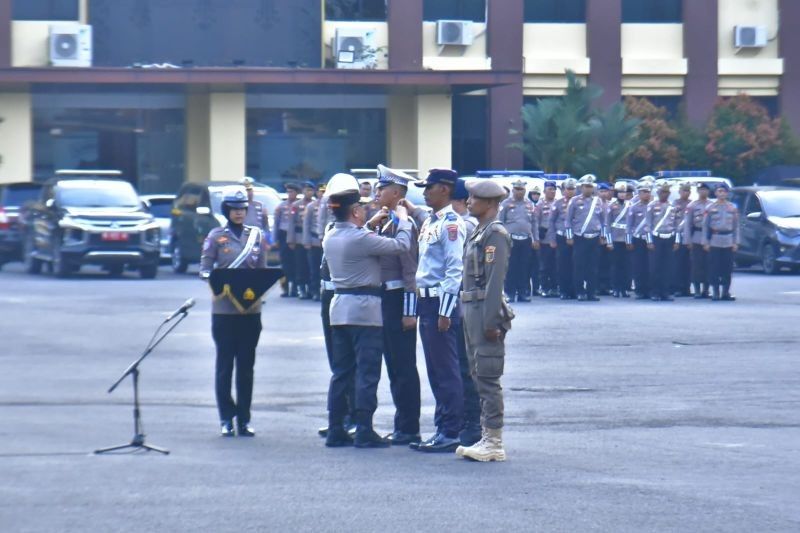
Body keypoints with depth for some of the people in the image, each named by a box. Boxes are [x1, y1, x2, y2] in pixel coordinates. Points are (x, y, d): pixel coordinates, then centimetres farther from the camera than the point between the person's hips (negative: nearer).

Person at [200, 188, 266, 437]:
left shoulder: (255, 235, 8)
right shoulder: (216, 237, 1)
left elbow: (263, 270, 10)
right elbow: (204, 269, -1)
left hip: (251, 308, 2)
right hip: (224, 308, -2)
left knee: (246, 365, 5)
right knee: (224, 363, -1)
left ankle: (244, 419, 11)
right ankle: (226, 419, 5)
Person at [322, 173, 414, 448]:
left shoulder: (330, 238, 7)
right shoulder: (361, 239, -17)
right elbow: (401, 245, -15)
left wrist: (370, 225, 27)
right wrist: (403, 219, 1)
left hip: (339, 305, 8)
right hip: (365, 308, -8)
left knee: (341, 371, 11)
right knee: (367, 372, -3)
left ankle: (336, 430, 11)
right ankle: (364, 432, -4)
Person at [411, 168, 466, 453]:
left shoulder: (451, 224, -13)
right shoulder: (429, 223, 15)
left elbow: (455, 271, -18)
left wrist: (445, 312, -20)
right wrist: (418, 306, 18)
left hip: (441, 302, -10)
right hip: (426, 302, 10)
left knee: (446, 371, -5)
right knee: (435, 371, 13)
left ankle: (451, 434, -2)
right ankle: (442, 429, 19)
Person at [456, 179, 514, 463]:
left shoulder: (495, 234, -13)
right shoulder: (479, 232, 17)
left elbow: (495, 280, -19)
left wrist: (490, 321, -23)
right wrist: (470, 316, 17)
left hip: (486, 311, -10)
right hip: (472, 311, 10)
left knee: (488, 377, -8)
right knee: (479, 376, 12)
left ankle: (494, 444, -6)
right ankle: (488, 438, 18)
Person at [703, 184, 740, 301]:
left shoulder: (733, 208, 9)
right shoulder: (710, 208, 3)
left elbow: (736, 226, 10)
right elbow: (705, 226, 3)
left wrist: (736, 242, 3)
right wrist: (705, 242, -4)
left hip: (728, 242, 2)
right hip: (714, 242, -2)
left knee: (727, 269, 1)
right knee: (714, 268, -3)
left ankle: (726, 292, 7)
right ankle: (715, 292, 2)